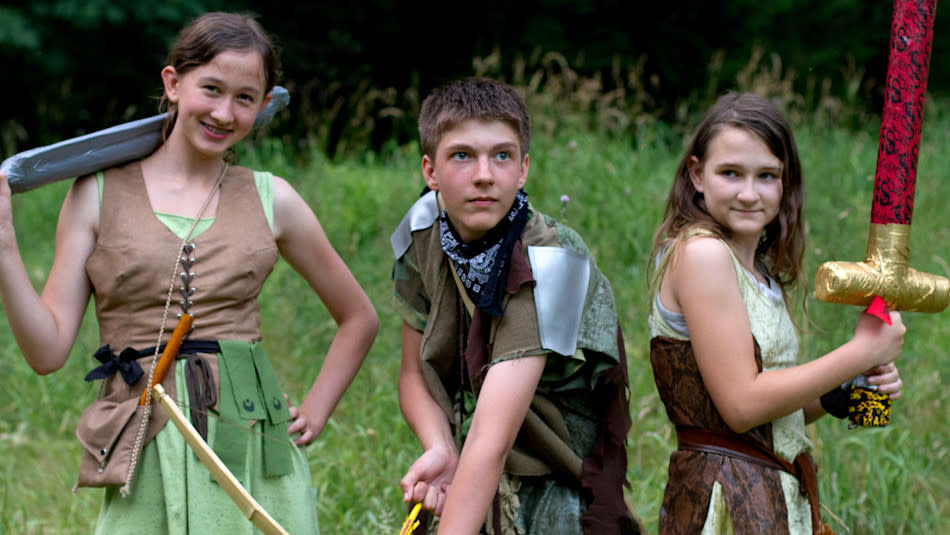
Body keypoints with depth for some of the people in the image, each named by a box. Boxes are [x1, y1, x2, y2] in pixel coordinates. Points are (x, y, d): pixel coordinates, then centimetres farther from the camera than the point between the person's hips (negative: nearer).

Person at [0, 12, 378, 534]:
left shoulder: (270, 199, 8)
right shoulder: (98, 193, 4)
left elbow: (358, 318, 21)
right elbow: (48, 350, 0)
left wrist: (315, 411, 9)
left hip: (254, 451, 2)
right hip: (146, 465, -1)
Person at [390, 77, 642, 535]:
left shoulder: (550, 262, -23)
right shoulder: (423, 234, -7)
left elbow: (492, 440, -31)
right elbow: (414, 375, 5)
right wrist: (439, 451, -14)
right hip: (460, 494, 4)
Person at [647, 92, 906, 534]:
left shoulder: (761, 272, 12)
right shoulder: (700, 252, -13)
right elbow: (741, 404, -18)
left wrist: (839, 395, -2)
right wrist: (862, 351, -13)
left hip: (782, 498, 8)